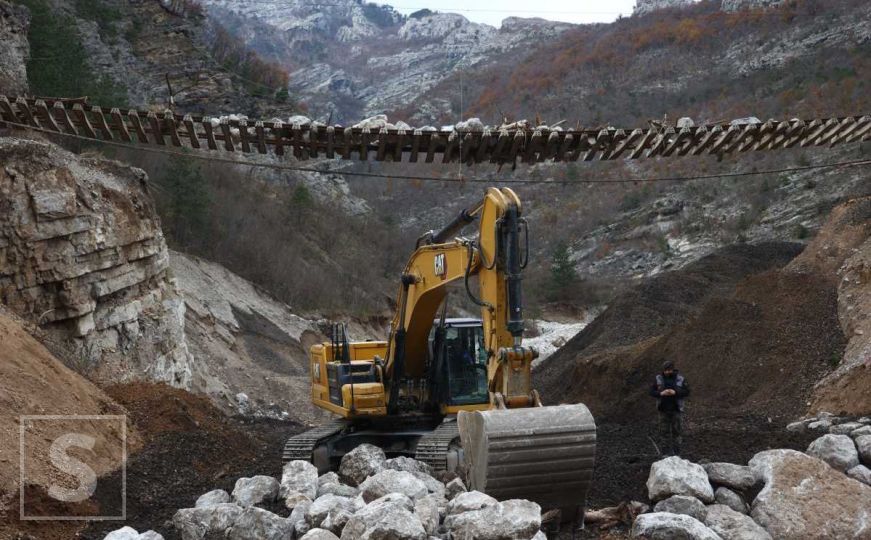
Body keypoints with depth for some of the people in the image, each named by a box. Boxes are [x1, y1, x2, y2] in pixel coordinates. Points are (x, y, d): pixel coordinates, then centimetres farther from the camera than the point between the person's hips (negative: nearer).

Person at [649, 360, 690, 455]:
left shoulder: (680, 379, -4)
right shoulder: (659, 379, 0)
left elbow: (687, 392, -6)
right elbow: (651, 391, -1)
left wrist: (675, 392, -21)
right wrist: (661, 393, -20)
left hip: (676, 409, -1)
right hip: (663, 409, 1)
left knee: (677, 431, 0)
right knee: (665, 431, 4)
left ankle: (676, 453, 8)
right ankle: (668, 453, 12)